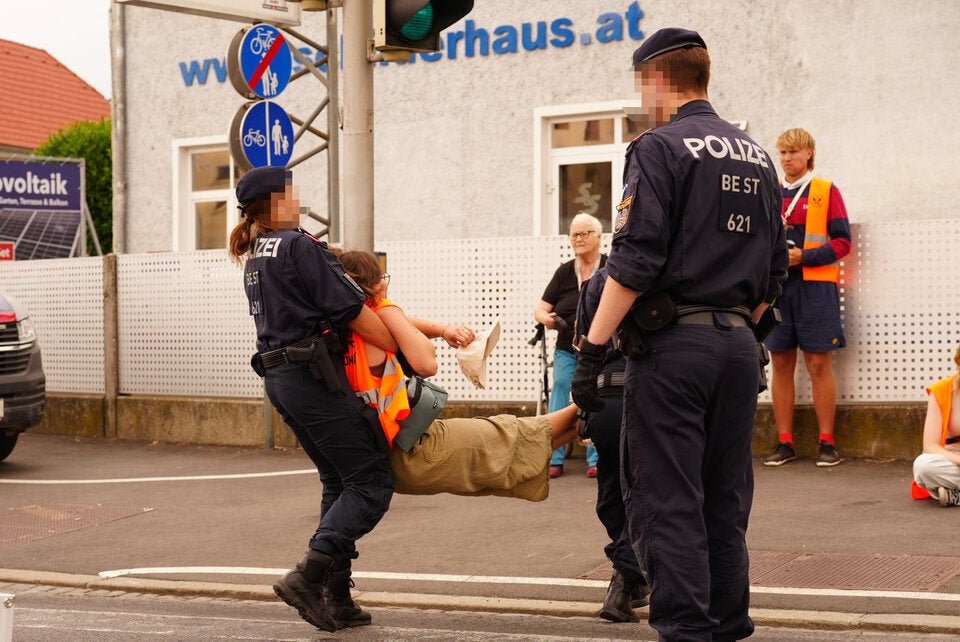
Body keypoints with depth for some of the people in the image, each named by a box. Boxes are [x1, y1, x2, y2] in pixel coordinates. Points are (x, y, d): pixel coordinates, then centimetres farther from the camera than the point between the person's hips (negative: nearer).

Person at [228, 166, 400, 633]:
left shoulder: (255, 256, 19)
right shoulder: (299, 246, -11)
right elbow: (351, 311, -13)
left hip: (279, 378, 10)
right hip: (314, 376, -10)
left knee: (339, 483, 14)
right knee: (371, 483, -7)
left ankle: (336, 600, 11)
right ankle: (307, 576, -18)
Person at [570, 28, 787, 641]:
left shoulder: (661, 148, -7)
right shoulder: (758, 157, 15)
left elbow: (635, 261, -16)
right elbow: (774, 273, 16)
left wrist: (592, 350, -14)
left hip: (672, 343, -7)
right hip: (739, 345, 7)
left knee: (666, 503, -3)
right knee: (726, 501, 13)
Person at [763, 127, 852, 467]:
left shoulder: (827, 191, 4)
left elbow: (842, 241, -1)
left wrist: (803, 257, -14)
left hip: (815, 287, -3)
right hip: (776, 287, 3)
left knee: (819, 365, -3)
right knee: (780, 365, 4)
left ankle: (827, 442, 3)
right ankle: (784, 442, 9)